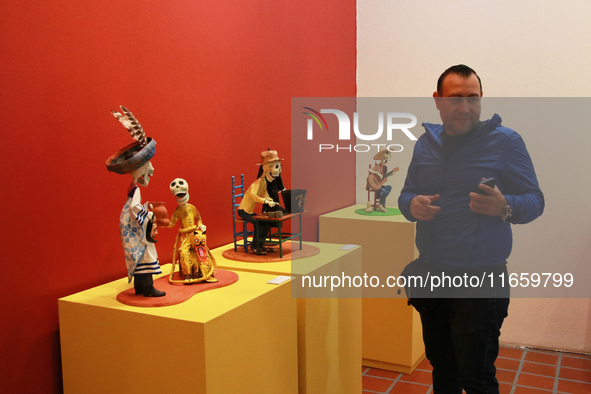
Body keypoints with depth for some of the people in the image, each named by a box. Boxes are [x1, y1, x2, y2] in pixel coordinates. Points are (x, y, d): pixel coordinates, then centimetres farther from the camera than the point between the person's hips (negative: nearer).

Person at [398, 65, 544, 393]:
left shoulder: (506, 141, -7)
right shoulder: (426, 143, 8)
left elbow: (535, 201, -6)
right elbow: (406, 194, 15)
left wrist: (504, 207, -28)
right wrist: (412, 205, -9)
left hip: (480, 280, -5)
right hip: (431, 275, 5)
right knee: (441, 368, 20)